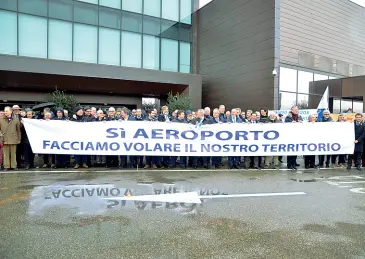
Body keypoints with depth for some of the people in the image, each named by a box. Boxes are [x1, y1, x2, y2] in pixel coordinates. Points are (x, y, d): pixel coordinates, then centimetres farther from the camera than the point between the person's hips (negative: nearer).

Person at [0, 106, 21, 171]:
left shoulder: (16, 120, 4)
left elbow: (18, 130, 7)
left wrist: (19, 139, 6)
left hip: (13, 139, 0)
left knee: (13, 153, 6)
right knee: (6, 153, 3)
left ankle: (14, 165, 14)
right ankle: (6, 166, 11)